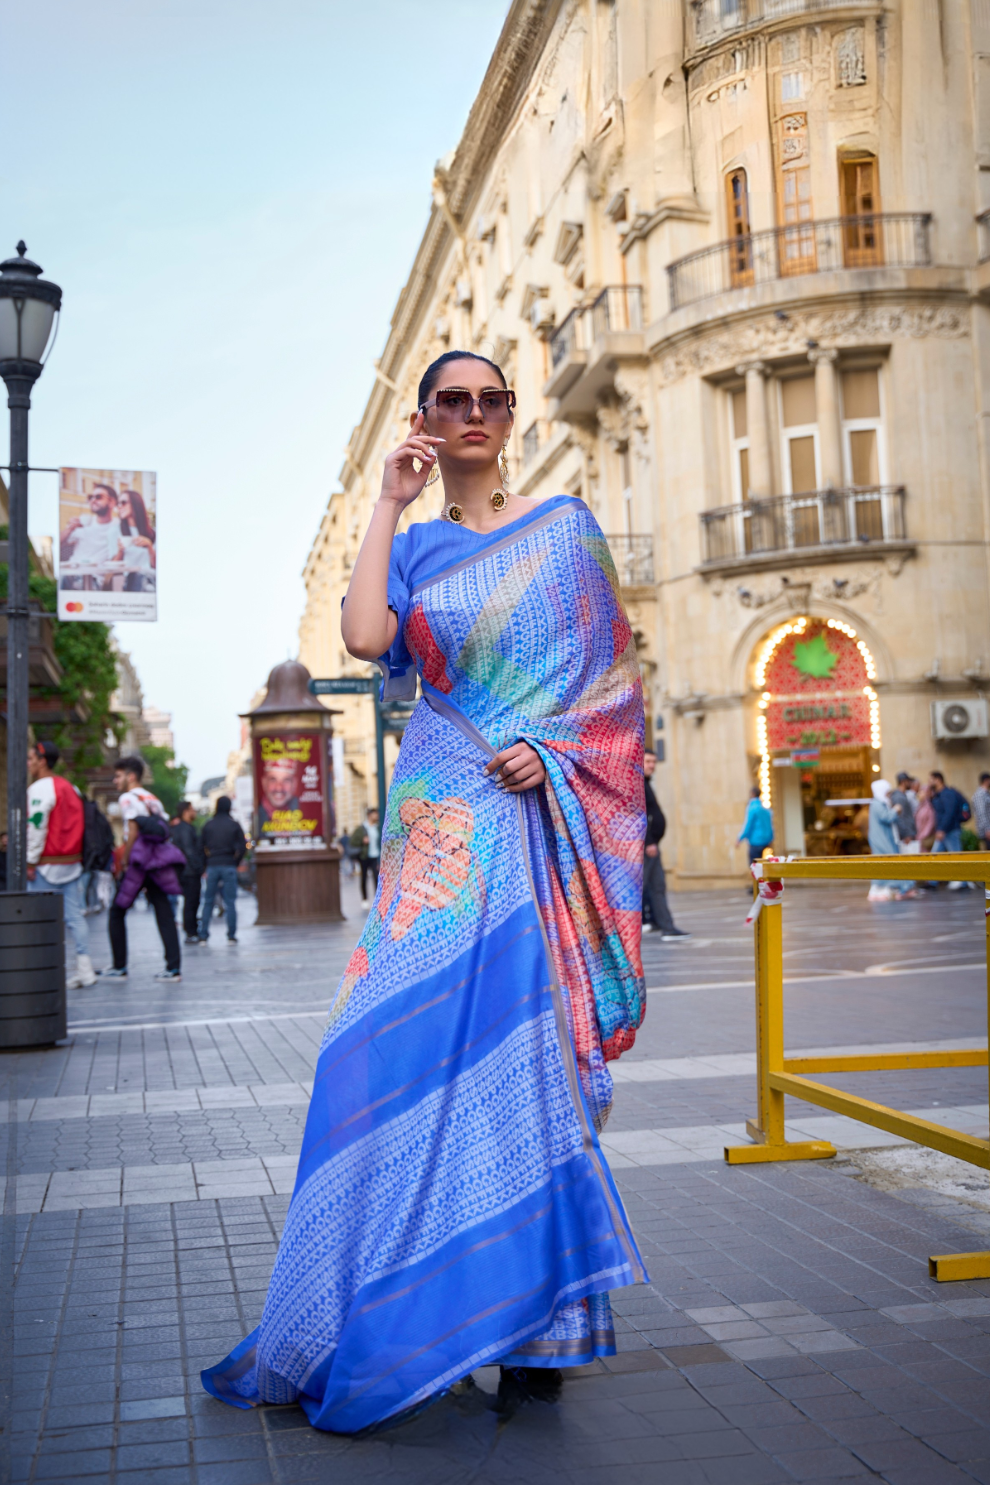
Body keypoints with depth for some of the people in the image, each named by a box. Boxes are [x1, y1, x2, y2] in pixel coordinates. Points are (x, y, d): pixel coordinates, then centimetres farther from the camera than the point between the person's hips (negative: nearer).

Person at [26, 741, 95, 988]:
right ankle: (84, 968, 3)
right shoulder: (71, 788, 16)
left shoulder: (39, 789, -10)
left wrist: (30, 861, -14)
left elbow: (36, 827, -16)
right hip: (72, 863, 8)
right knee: (74, 916, 6)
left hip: (47, 865, -8)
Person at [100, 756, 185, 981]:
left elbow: (133, 831, -12)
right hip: (157, 860, 6)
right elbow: (164, 833, 15)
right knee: (164, 914, 2)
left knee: (116, 912, 7)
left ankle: (119, 968, 7)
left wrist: (124, 861, -6)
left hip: (138, 863, -6)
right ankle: (173, 967, -5)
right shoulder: (153, 800, 18)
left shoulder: (128, 798, -3)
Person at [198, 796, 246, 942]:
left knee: (208, 902, 6)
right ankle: (231, 936, -1)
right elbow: (242, 846, -4)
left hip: (212, 866, 1)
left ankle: (203, 936, 2)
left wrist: (206, 866, 10)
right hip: (229, 867, -1)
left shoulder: (208, 825, 3)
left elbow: (202, 846, 2)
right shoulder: (234, 825, 0)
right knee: (230, 902, 2)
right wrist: (236, 863, 7)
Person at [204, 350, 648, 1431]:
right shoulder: (413, 546, 14)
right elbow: (364, 637, -7)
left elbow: (612, 671, 5)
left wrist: (551, 749, -12)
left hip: (537, 812, -2)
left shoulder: (564, 525, 9)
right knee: (442, 1033, -1)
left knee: (517, 1029, -6)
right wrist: (387, 502, 0)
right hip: (443, 814, 2)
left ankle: (538, 1317, 5)